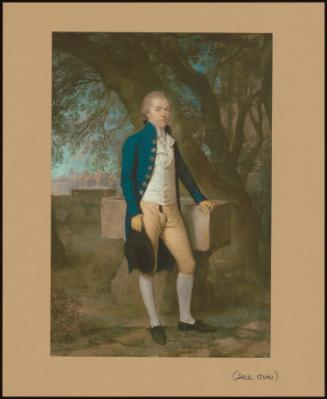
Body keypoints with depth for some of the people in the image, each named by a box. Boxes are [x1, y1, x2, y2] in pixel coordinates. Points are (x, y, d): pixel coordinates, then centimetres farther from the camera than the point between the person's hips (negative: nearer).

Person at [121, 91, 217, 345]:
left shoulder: (171, 141, 12)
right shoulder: (135, 141, -4)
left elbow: (183, 171, 22)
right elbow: (126, 179, -7)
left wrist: (199, 198, 22)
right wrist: (134, 213, -15)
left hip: (171, 211, 5)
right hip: (147, 210, -5)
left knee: (188, 264, 5)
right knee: (148, 268, 1)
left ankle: (186, 319, 21)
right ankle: (155, 323, 16)